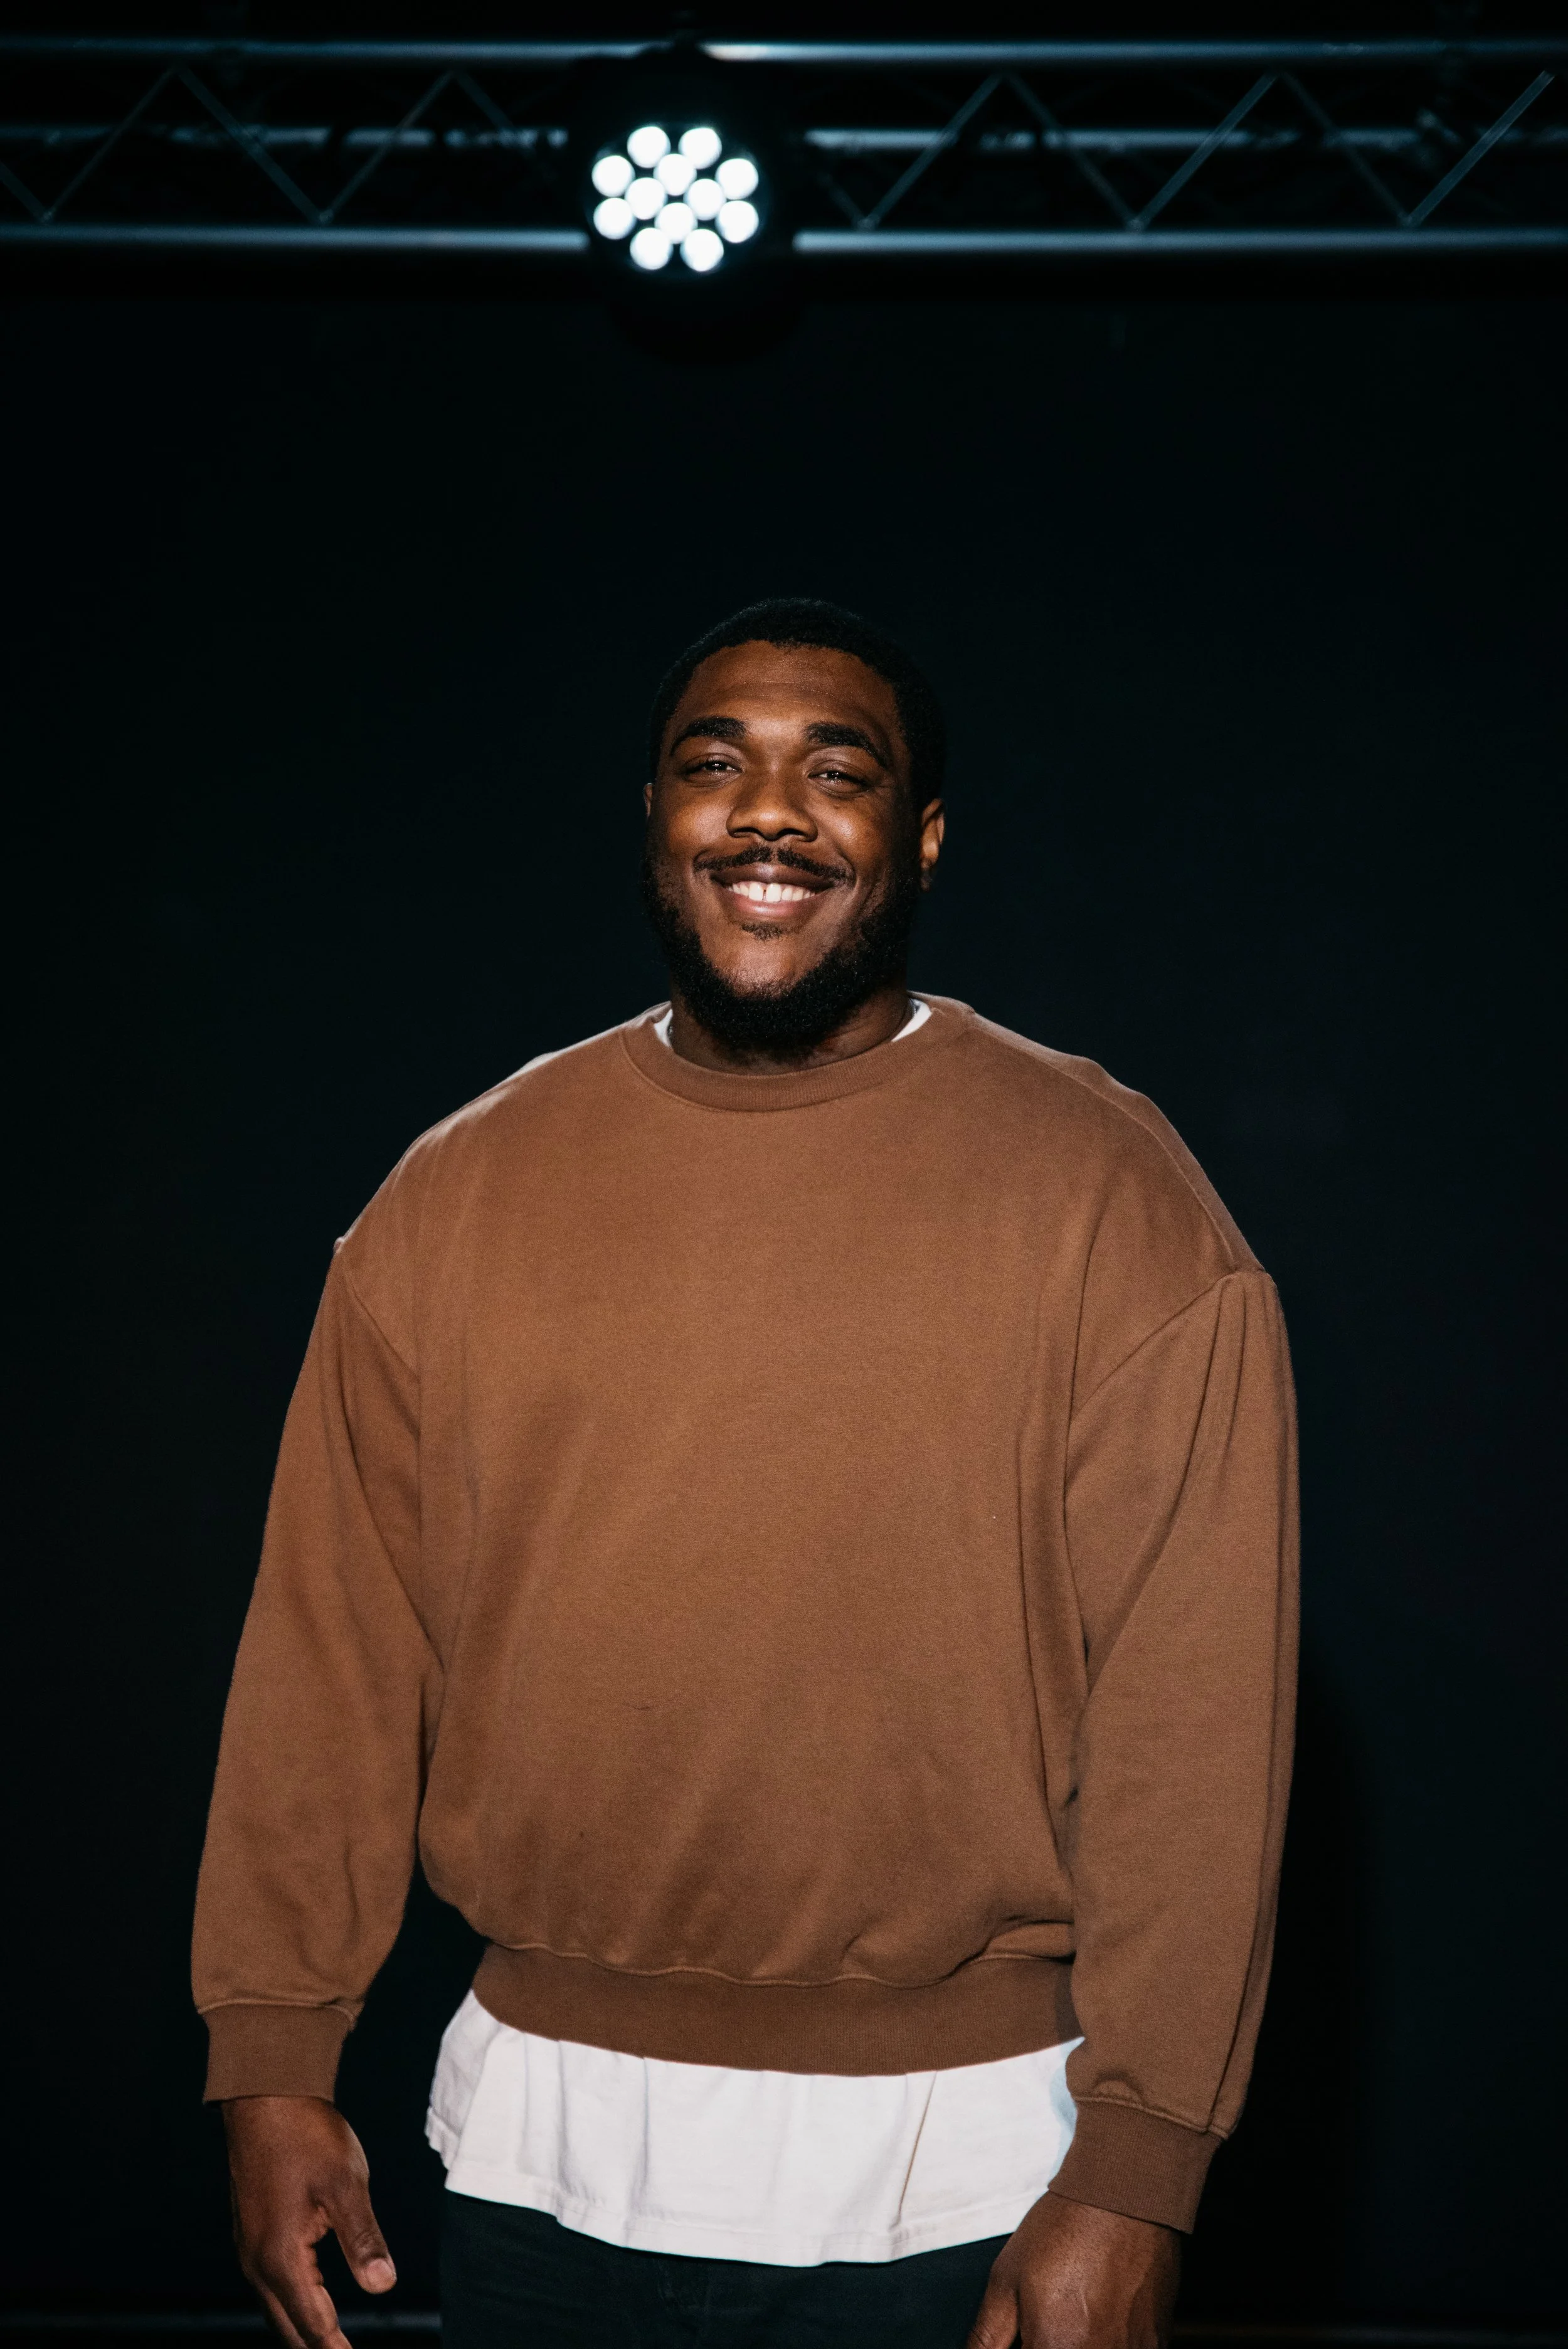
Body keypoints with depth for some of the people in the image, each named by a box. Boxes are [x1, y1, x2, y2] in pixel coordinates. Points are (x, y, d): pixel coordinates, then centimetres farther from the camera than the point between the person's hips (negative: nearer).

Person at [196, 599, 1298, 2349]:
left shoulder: (1108, 1200, -6)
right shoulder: (460, 1192, 4)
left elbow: (1191, 1711, -9)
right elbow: (335, 1651, 5)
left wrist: (1134, 2173, -12)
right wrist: (273, 2059, 3)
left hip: (953, 2173, -2)